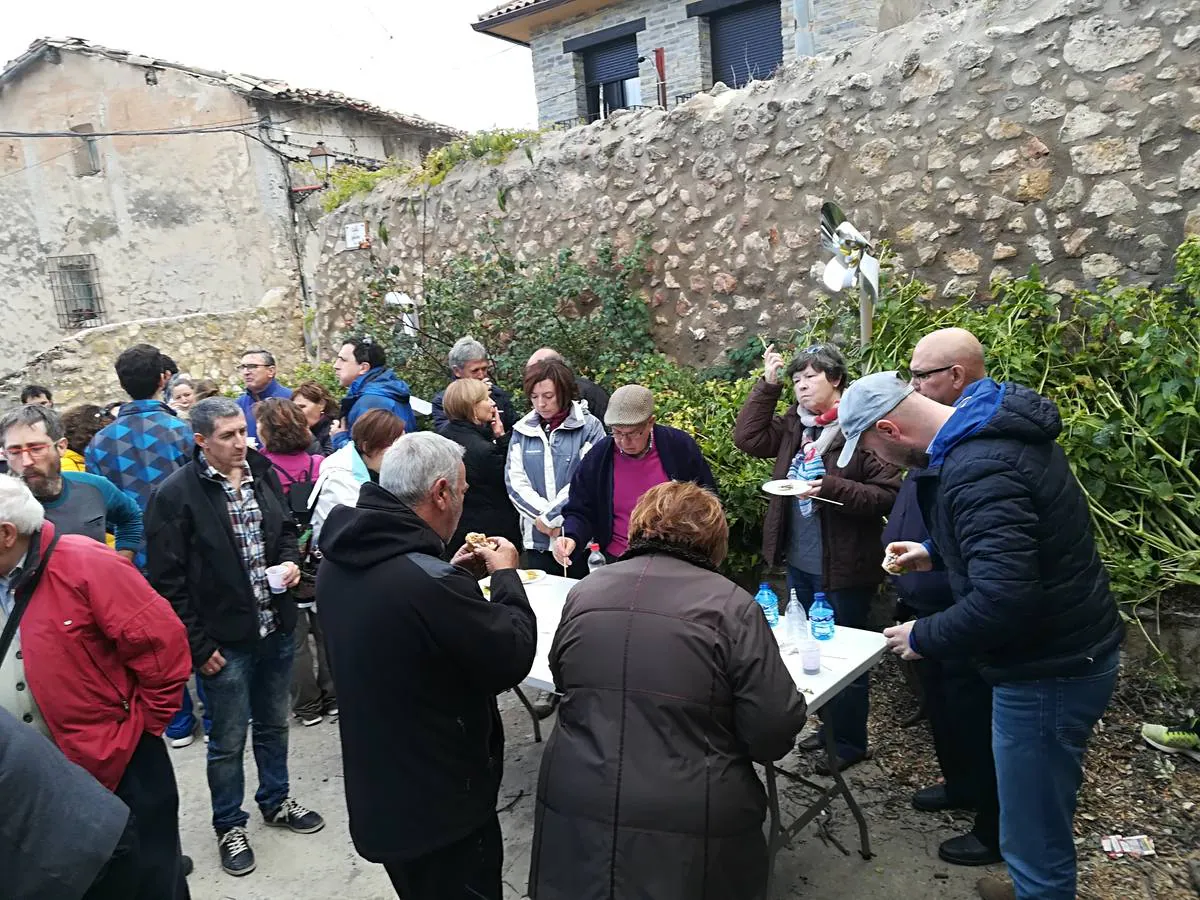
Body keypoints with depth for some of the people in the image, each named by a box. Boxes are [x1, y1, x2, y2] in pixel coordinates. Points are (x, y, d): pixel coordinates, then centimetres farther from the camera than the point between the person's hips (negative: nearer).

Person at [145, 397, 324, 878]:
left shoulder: (262, 474, 1)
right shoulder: (175, 494, -15)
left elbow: (286, 529, 17)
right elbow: (168, 580, -13)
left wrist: (290, 560, -4)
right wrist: (198, 645, -13)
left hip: (275, 629, 5)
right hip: (224, 641, -5)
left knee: (273, 725, 22)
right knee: (228, 741, 11)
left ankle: (275, 801, 43)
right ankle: (229, 826, 32)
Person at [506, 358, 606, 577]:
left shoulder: (589, 427, -4)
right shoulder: (522, 430, 8)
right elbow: (515, 482, 2)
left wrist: (550, 516, -11)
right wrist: (541, 517, -10)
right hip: (536, 538, 3)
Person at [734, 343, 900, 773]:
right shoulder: (794, 425, 5)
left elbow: (888, 495, -18)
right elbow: (747, 437, 2)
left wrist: (832, 488, -27)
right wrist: (767, 384, -1)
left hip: (845, 567, -7)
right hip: (800, 563, 7)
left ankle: (850, 742, 28)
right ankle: (831, 725, 41)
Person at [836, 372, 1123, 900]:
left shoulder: (978, 471, -29)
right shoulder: (994, 427, 3)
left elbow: (1003, 601, -34)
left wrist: (924, 638, -18)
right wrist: (936, 553, 13)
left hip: (1050, 669, -10)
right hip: (1069, 646, 10)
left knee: (1032, 829, 6)